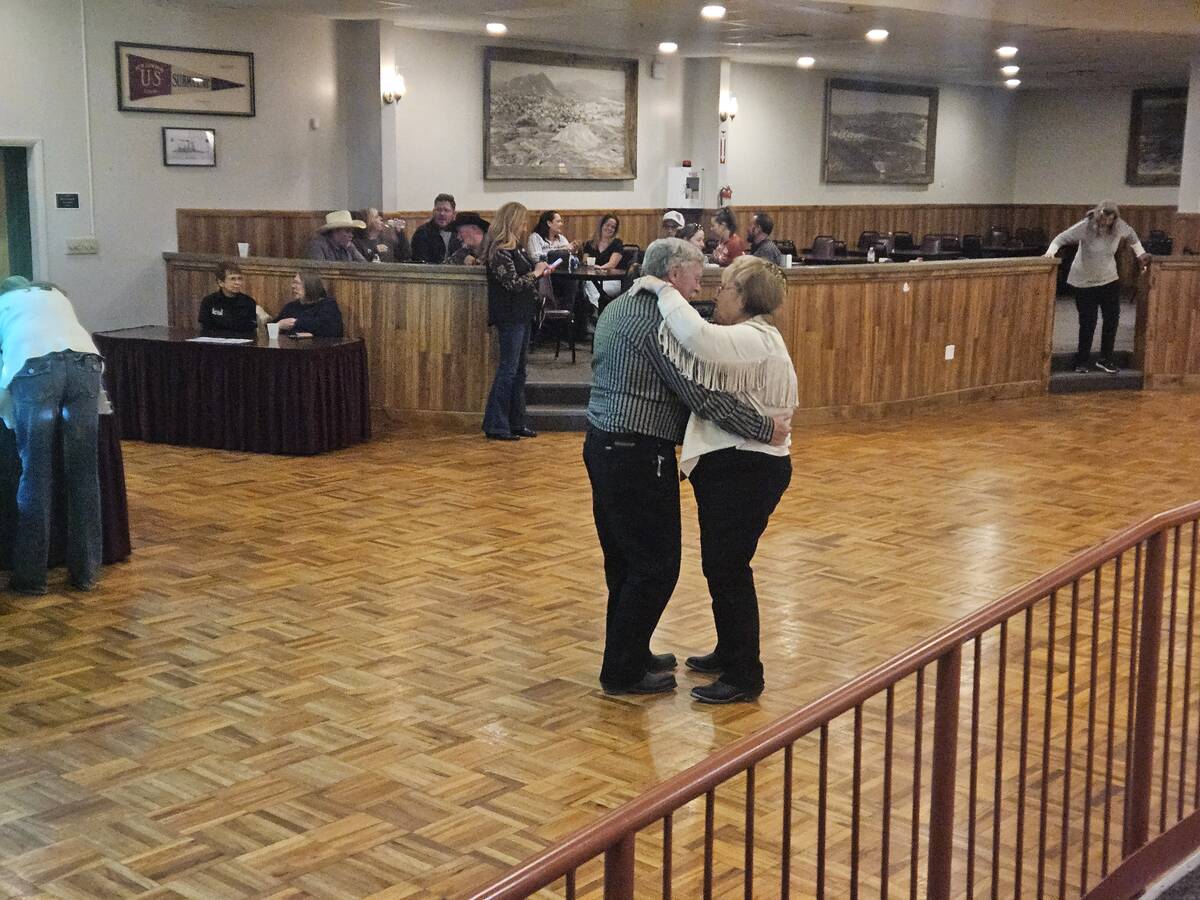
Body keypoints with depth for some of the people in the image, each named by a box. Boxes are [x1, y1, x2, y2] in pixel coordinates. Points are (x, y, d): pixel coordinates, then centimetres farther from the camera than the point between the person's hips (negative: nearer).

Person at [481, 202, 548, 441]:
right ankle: (495, 426, 0)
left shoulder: (515, 247, 12)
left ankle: (516, 423, 20)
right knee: (508, 369, -6)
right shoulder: (499, 251, -16)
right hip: (509, 316, -10)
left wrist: (540, 270, 6)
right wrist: (536, 272, -8)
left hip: (522, 315, 10)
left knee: (519, 370, 13)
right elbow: (513, 283, -21)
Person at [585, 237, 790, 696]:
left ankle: (629, 654, 29)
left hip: (604, 445, 10)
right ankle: (623, 672, 7)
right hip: (637, 455, -10)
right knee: (655, 565, 0)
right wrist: (765, 428, -15)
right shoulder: (660, 320, -17)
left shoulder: (618, 308, 14)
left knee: (624, 559, 18)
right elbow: (702, 394, -21)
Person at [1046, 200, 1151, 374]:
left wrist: (1141, 254, 8)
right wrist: (1051, 250, -35)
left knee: (1112, 318, 4)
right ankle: (1081, 361, 13)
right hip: (1085, 281, -4)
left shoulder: (1119, 226, -9)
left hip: (1109, 280, 4)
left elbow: (1132, 236, 12)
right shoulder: (1085, 226, -21)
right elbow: (1062, 238, -18)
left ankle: (1105, 359, 16)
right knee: (1088, 322, -2)